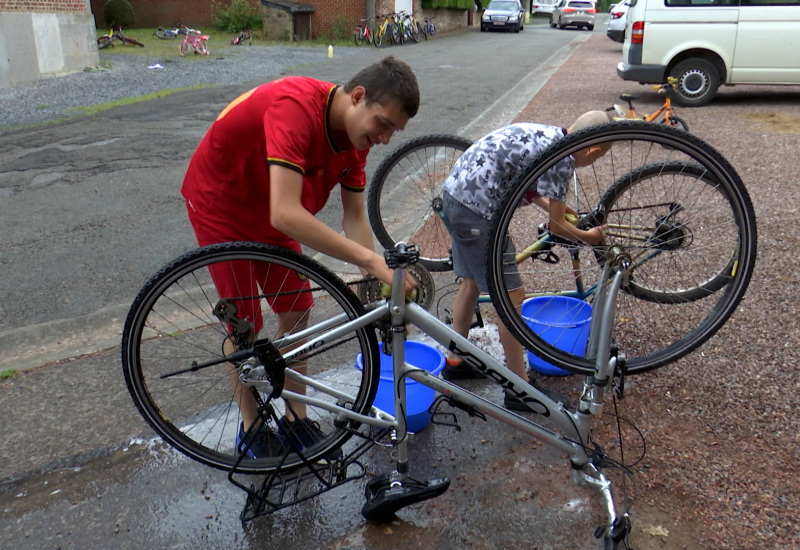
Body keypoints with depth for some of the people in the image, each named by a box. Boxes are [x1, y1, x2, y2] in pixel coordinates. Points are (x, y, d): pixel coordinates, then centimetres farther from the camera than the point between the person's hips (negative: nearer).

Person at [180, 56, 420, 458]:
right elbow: (286, 214, -49)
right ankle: (250, 426, 22)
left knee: (296, 312, 6)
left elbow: (354, 218, -10)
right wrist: (371, 260, -48)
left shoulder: (355, 133, -13)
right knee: (245, 324, 0)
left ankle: (295, 417, 24)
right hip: (221, 205, -7)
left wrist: (377, 282, -22)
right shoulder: (296, 107, -39)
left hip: (270, 211, 7)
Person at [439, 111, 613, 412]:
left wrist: (553, 205, 35)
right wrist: (589, 237, 11)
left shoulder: (543, 132, 13)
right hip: (476, 210, -10)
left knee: (472, 282, 22)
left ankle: (456, 360, 37)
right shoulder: (561, 158, -13)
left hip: (454, 192, 10)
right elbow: (557, 227, -7)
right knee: (511, 295, -2)